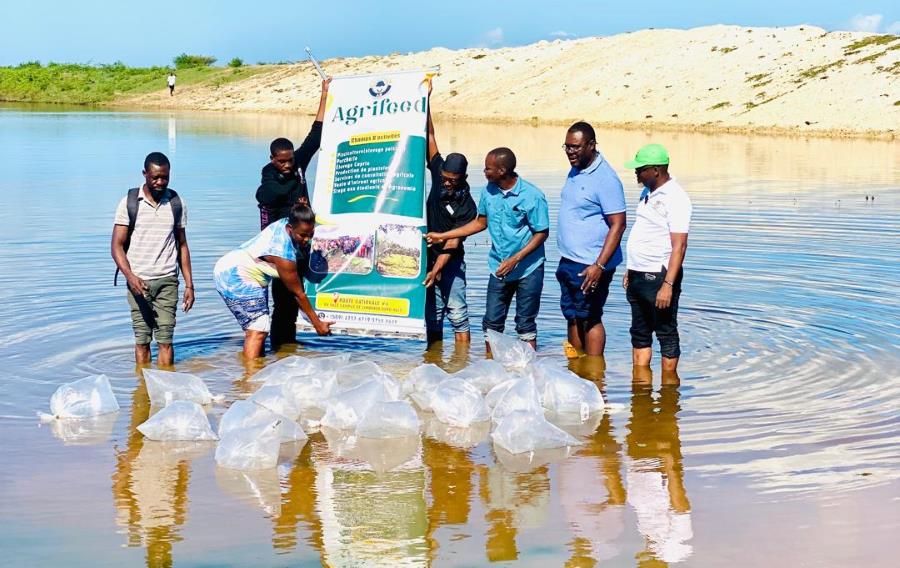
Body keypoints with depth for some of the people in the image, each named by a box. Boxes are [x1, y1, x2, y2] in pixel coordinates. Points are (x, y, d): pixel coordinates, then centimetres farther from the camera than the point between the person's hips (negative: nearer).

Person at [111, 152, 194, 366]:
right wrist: (130, 276, -18)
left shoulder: (176, 203, 7)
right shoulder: (129, 202, 0)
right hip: (138, 282, -1)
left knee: (165, 340, -5)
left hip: (167, 281, 1)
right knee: (142, 340, 1)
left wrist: (189, 285, 8)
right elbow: (116, 246, -2)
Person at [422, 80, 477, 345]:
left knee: (457, 314, -7)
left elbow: (452, 243, -16)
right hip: (428, 256, 5)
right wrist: (426, 100, -4)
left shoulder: (466, 206, -13)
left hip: (451, 262, -5)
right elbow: (430, 138, -1)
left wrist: (435, 271, -25)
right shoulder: (438, 175, -1)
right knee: (432, 314, 7)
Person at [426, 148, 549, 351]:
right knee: (492, 322, 7)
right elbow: (481, 222, 13)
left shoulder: (532, 196, -17)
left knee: (525, 325, 2)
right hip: (499, 268, 5)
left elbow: (542, 233, -13)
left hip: (528, 269, -5)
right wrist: (443, 236, 12)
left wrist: (515, 259, -21)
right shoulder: (489, 191, 0)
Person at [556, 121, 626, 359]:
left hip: (591, 266, -8)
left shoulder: (605, 179, -16)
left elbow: (618, 225, -19)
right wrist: (565, 260, 18)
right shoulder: (575, 173, 11)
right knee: (572, 317, 14)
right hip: (568, 261, 8)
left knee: (590, 319, -1)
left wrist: (599, 265, -25)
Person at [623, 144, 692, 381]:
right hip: (639, 276, 9)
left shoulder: (675, 198, -15)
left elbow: (679, 245, -20)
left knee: (666, 334, 2)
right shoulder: (648, 193, 12)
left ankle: (669, 380, 10)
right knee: (639, 334, 15)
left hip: (659, 276, -9)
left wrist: (668, 285, -25)